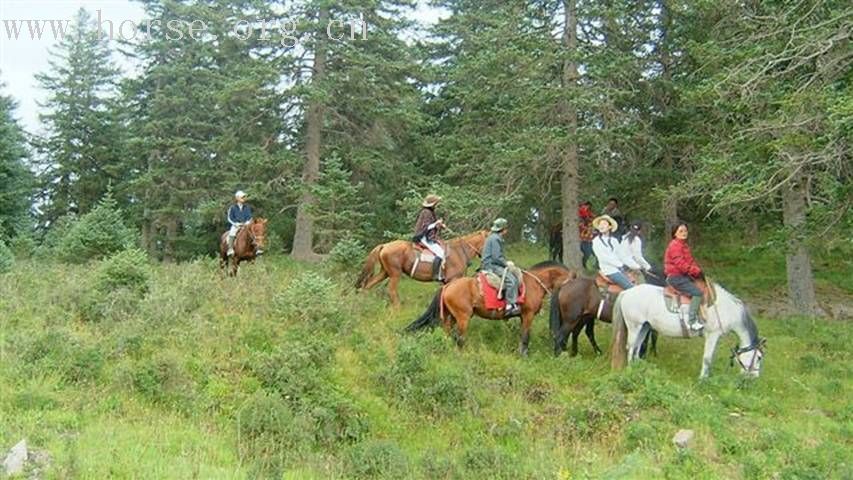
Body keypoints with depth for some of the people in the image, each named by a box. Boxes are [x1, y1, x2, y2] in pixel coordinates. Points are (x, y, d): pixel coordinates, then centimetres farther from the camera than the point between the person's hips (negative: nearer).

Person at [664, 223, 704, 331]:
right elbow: (681, 264, -22)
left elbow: (690, 261, 20)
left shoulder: (684, 245, 18)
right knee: (697, 292, -21)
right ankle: (693, 322, -23)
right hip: (676, 277, -11)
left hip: (683, 276, 11)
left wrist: (698, 270, 3)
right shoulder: (675, 245, -15)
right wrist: (697, 271, -16)